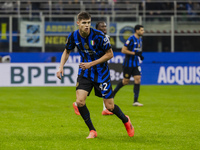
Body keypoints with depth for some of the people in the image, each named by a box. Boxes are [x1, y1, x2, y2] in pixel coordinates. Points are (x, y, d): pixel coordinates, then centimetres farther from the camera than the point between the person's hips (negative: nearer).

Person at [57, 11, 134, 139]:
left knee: (110, 106, 0)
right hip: (85, 73, 3)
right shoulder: (73, 36, -9)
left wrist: (91, 64, -18)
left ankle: (126, 120, 33)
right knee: (80, 102, -16)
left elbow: (110, 54, -11)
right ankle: (92, 131, 3)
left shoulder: (98, 36, -20)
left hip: (101, 73, -3)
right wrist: (61, 67, -4)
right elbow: (67, 52, 11)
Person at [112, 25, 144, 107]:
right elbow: (123, 50, -19)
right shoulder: (131, 39, -16)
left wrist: (140, 55, 5)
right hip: (128, 64, -7)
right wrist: (135, 53, -22)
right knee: (125, 81, 3)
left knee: (137, 80, -6)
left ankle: (135, 101, -6)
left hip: (136, 63, 7)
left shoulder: (140, 39, 10)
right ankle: (113, 92, 29)